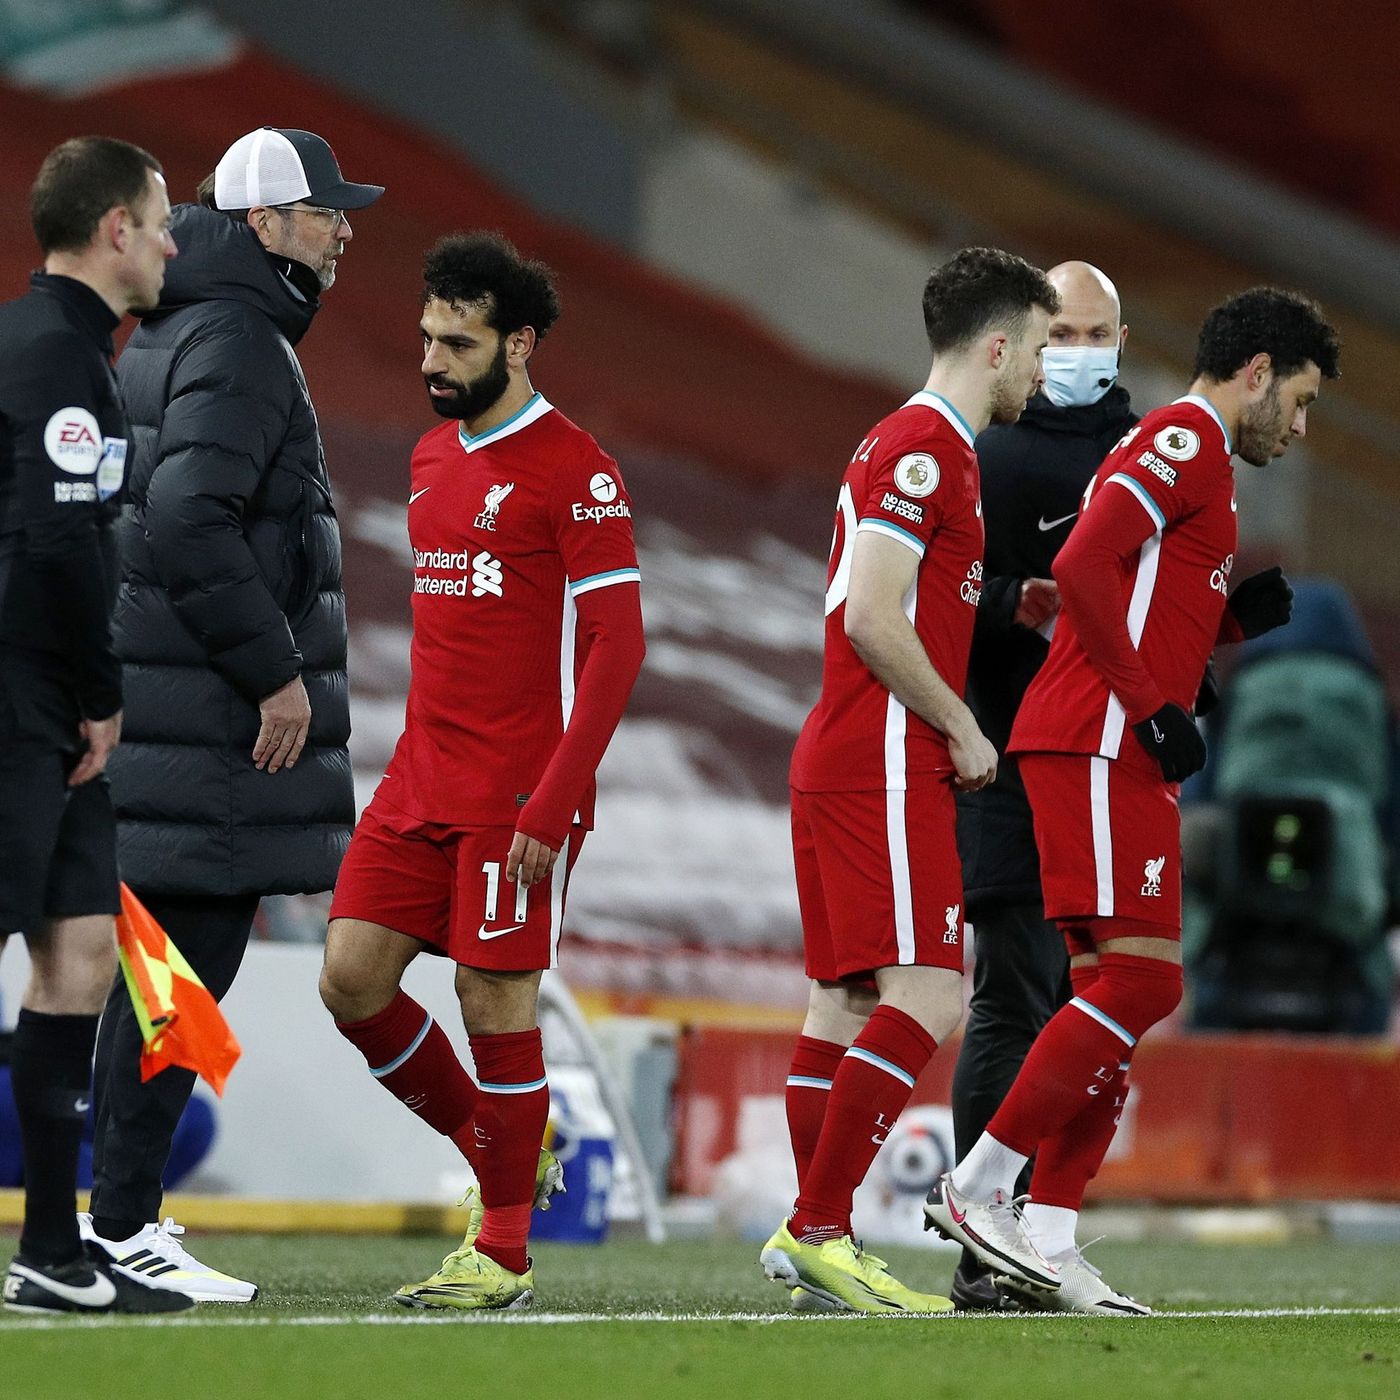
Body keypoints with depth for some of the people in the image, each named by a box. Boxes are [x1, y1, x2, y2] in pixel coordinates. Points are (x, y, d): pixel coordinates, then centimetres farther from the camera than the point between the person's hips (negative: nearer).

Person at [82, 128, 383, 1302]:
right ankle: (122, 1228, -7)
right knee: (188, 961, -8)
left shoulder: (171, 338, 18)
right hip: (214, 721, -10)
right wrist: (276, 671, -18)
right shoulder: (237, 345, -14)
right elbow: (190, 525, -24)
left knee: (162, 966, 13)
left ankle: (123, 1210, 17)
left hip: (167, 708, 10)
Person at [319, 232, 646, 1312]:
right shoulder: (433, 458, 15)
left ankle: (504, 1253, 6)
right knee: (353, 980, 2)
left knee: (496, 997, -5)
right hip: (421, 779, 8)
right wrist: (419, 765, 18)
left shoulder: (576, 471, -10)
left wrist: (552, 802, -18)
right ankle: (501, 1154, 21)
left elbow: (618, 645, -13)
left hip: (518, 797, -8)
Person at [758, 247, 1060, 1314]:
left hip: (843, 761, 11)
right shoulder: (924, 448, -12)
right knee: (927, 998, -15)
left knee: (846, 1001, 9)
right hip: (885, 770, -11)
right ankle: (820, 1235, -17)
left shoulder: (916, 446, 20)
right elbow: (875, 623, -19)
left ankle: (808, 1235, 10)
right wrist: (962, 728, -10)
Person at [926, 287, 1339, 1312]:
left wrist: (1240, 617, 13)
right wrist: (1154, 707, -17)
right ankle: (978, 1187, -13)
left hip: (1115, 753, 11)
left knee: (1112, 992, 6)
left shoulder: (1187, 456, 26)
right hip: (1099, 746, -11)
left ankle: (1050, 1241, 3)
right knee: (1142, 980, -15)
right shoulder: (1188, 440, -6)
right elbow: (1082, 569, -19)